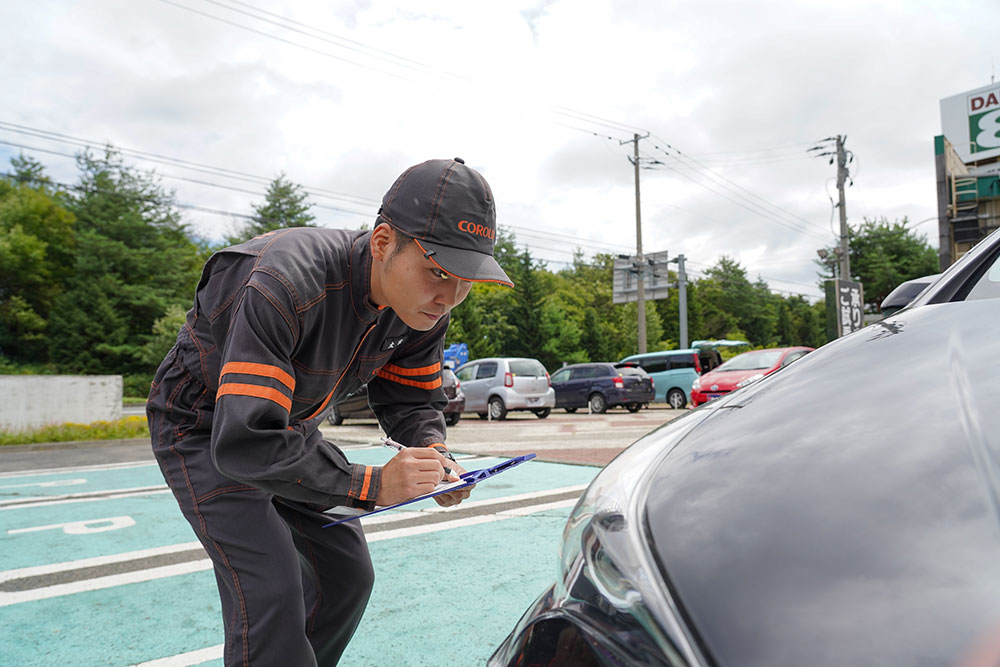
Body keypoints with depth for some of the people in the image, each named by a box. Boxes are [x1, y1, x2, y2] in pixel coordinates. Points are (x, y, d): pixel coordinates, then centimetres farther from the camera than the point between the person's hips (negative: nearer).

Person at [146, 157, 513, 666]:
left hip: (290, 427, 7)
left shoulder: (423, 308, -16)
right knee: (269, 593, -17)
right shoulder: (287, 285, -39)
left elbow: (411, 399, -1)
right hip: (206, 430, -7)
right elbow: (243, 443, -41)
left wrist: (434, 453, -23)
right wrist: (370, 485, -39)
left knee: (346, 572, 7)